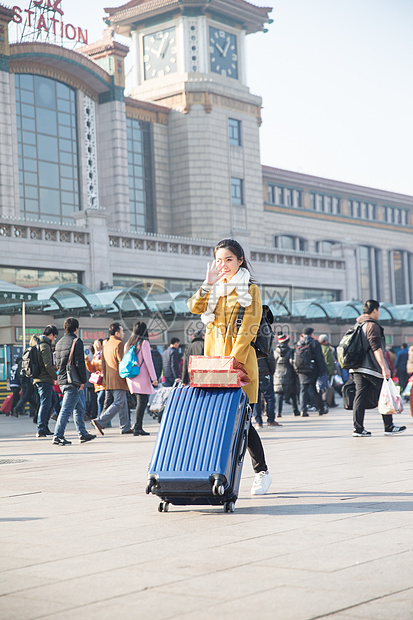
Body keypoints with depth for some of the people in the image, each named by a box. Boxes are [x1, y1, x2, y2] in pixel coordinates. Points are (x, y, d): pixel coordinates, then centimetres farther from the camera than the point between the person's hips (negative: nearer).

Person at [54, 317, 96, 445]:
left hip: (62, 381, 9)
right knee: (66, 409, -8)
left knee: (79, 408, 18)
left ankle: (83, 434, 22)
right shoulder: (76, 341, -11)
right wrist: (82, 381, -12)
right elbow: (79, 363, -16)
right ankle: (58, 436, -10)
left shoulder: (59, 342, 14)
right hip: (73, 382, -9)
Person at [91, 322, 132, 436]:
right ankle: (100, 421, -16)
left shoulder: (106, 345, 17)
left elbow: (103, 364, 19)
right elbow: (122, 361, -16)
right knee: (118, 403, -9)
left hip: (109, 380, 9)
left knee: (123, 403, 13)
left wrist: (106, 379, 22)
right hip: (119, 379, -9)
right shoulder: (119, 344, -10)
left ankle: (125, 427, 13)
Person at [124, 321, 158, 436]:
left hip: (131, 378, 7)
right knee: (141, 402, -4)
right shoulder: (144, 343, -8)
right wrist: (154, 377, -9)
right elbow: (148, 361, -11)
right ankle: (137, 428, -8)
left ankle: (138, 426, 11)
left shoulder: (128, 343, 12)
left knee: (144, 400, 14)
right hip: (142, 376, -7)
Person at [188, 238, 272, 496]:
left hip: (241, 359, -4)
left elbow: (247, 330, -7)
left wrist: (233, 360, -16)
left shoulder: (250, 290, 3)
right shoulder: (215, 290, 17)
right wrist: (208, 284, -13)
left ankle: (262, 472, 9)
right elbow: (195, 307, -1)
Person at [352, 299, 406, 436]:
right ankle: (389, 427, 7)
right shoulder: (372, 325, -10)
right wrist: (384, 367, -22)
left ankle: (358, 428, -1)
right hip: (372, 368, -8)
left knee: (360, 397, 3)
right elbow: (376, 348, -19)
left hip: (358, 368, 8)